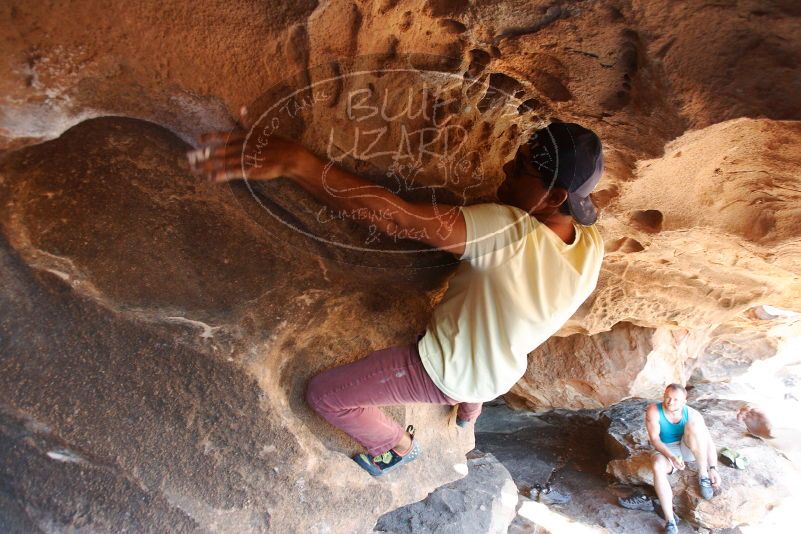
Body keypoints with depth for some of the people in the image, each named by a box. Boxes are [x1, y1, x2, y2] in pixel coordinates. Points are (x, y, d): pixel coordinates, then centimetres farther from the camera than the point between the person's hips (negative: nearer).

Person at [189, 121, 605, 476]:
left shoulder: (510, 232, -39)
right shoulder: (593, 246, -17)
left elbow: (392, 215, -47)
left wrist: (294, 161, -50)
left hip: (443, 372, -7)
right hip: (500, 379, 8)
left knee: (323, 394, 6)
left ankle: (397, 446, 28)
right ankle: (469, 412, 66)